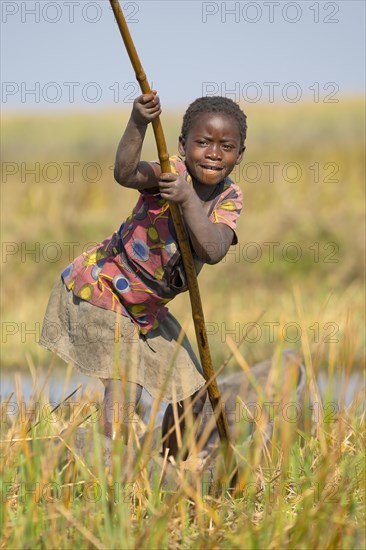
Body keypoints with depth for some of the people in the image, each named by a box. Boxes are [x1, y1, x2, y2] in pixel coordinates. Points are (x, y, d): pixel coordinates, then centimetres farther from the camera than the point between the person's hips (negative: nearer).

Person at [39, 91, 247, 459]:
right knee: (124, 390, -18)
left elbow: (212, 251, -27)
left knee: (191, 394, 13)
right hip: (99, 289, -7)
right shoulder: (170, 171, -21)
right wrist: (138, 123, -62)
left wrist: (187, 199, -40)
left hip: (148, 308, 7)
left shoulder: (229, 198, -8)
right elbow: (126, 173, -45)